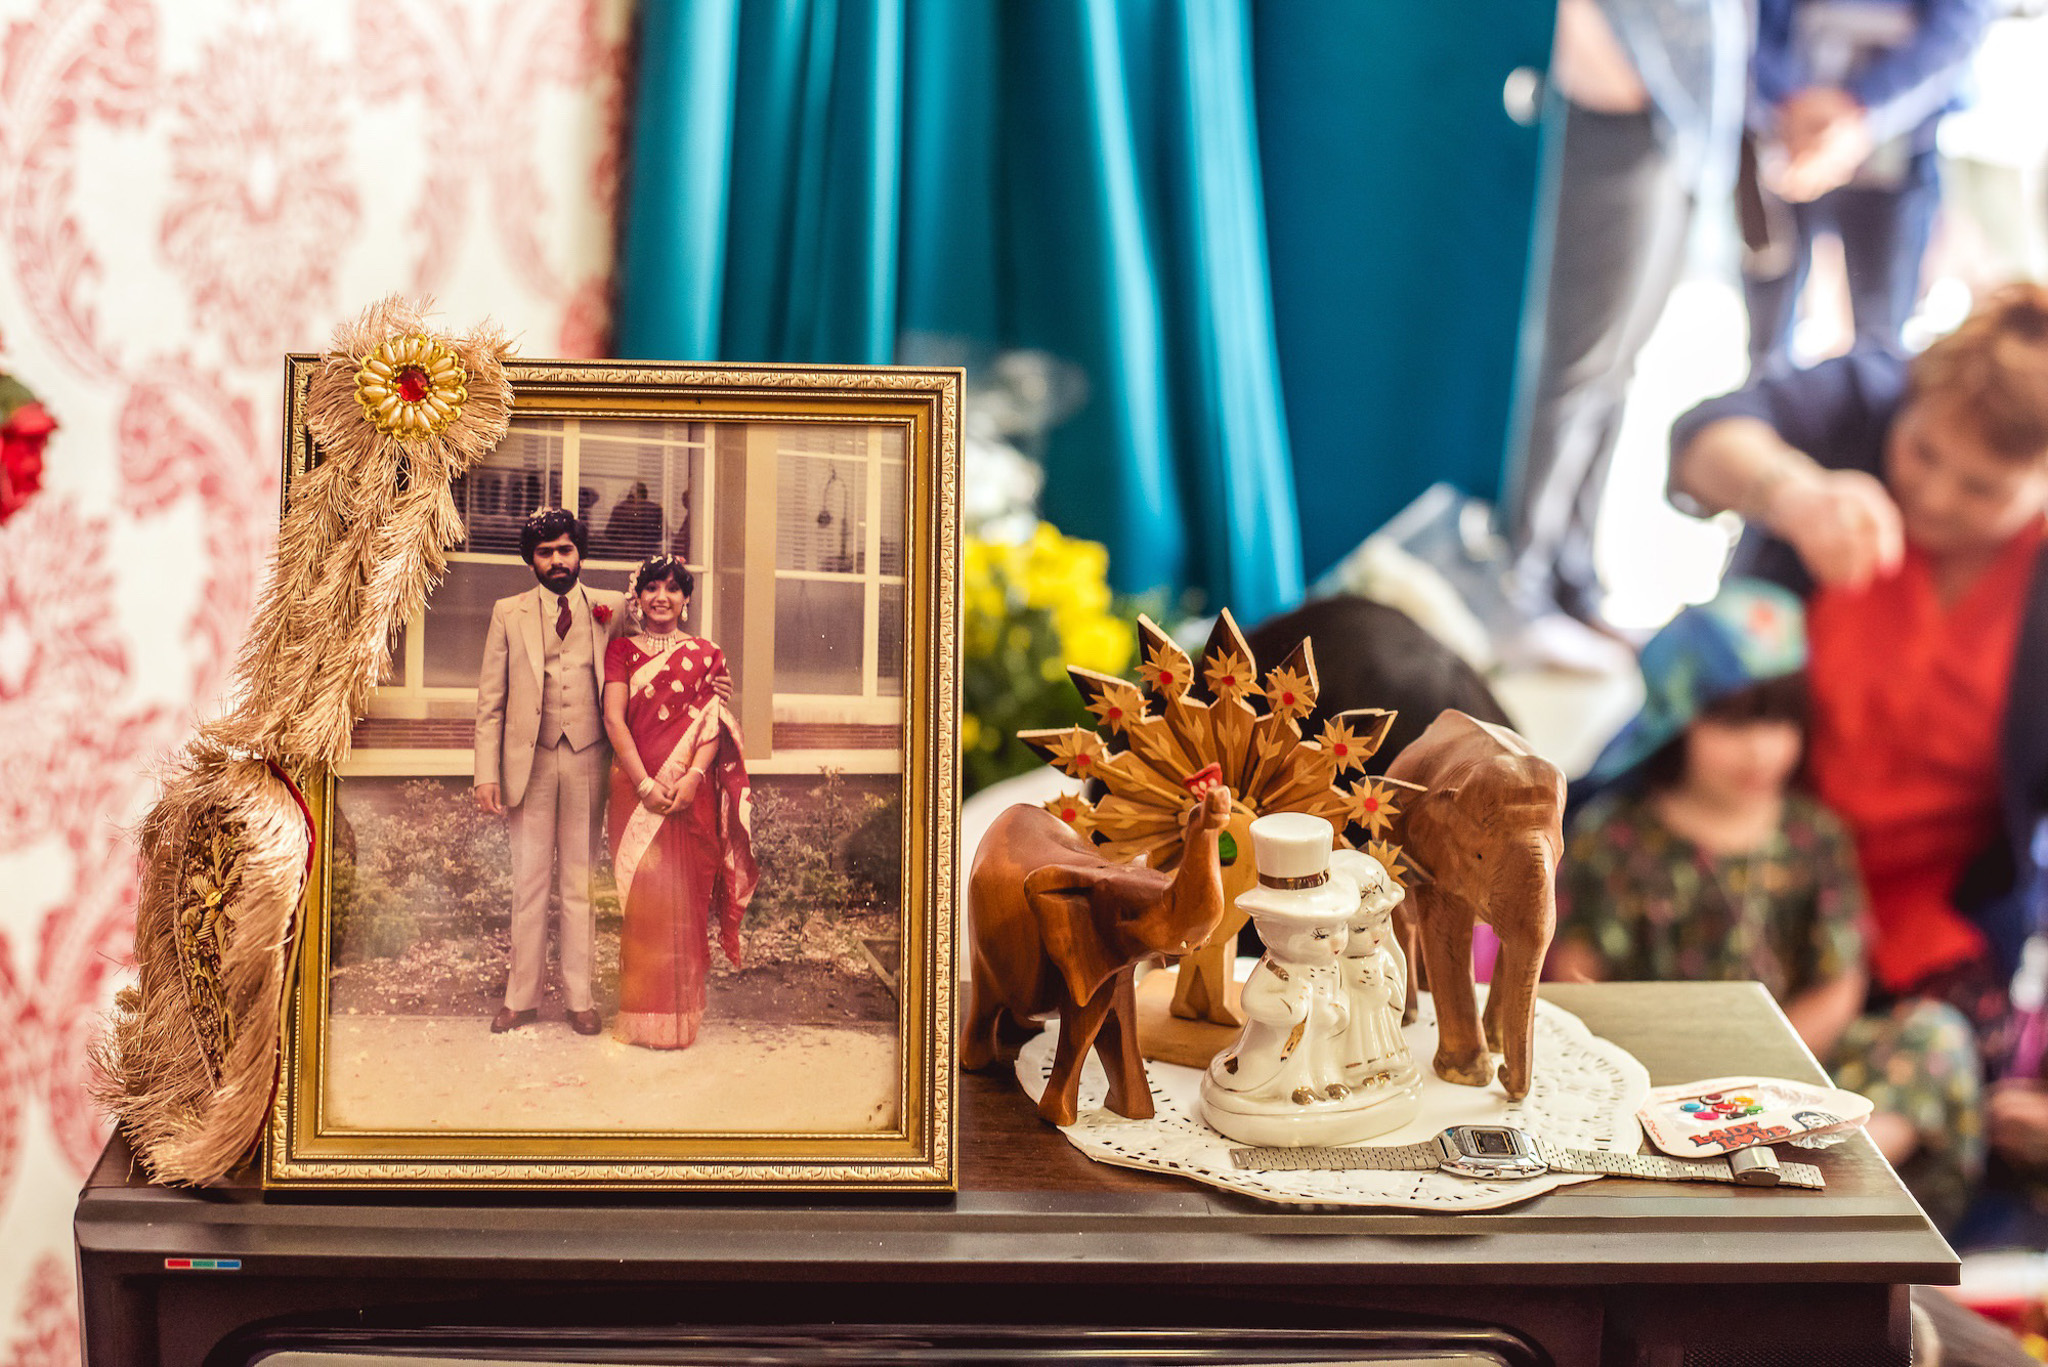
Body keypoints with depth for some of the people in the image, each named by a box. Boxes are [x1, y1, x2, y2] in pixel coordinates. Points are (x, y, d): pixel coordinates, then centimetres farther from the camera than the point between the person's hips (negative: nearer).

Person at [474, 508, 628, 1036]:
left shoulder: (612, 609, 6)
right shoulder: (509, 613, 7)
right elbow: (490, 700, 5)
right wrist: (487, 773, -2)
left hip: (588, 760, 0)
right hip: (530, 762, 0)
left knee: (581, 883, 5)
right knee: (529, 882, 4)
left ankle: (580, 997, 11)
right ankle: (521, 997, 11)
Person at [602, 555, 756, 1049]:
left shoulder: (706, 655, 10)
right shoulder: (622, 650, 8)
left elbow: (714, 725, 2)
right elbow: (614, 719, -2)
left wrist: (693, 777, -15)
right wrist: (645, 784, -13)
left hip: (690, 794, 0)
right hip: (636, 786, 0)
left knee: (685, 897, -1)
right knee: (640, 896, -3)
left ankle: (681, 1016, 6)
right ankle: (640, 1014, 5)